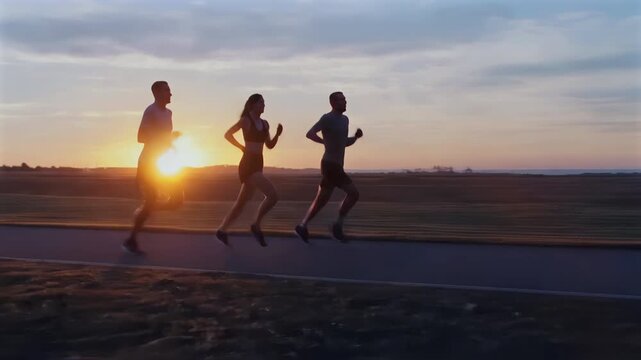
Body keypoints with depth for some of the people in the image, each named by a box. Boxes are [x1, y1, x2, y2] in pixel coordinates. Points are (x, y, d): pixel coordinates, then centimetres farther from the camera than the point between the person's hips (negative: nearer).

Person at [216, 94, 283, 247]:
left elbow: (270, 145, 16)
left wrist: (277, 134, -1)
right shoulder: (245, 120, -6)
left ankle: (222, 230, 23)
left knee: (242, 201, 13)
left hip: (257, 165, 8)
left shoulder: (264, 124, 15)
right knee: (272, 195, -18)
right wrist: (242, 147, -10)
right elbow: (228, 134, -9)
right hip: (248, 164, -8)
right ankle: (257, 226, -4)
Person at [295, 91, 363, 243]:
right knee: (353, 193, -11)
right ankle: (338, 226, -4)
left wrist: (356, 137, 8)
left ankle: (302, 226, 16)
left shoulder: (345, 119, 18)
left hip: (336, 166, 9)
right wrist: (326, 142, -26)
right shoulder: (327, 119, -10)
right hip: (330, 165, -9)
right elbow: (310, 134, -20)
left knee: (321, 200, 10)